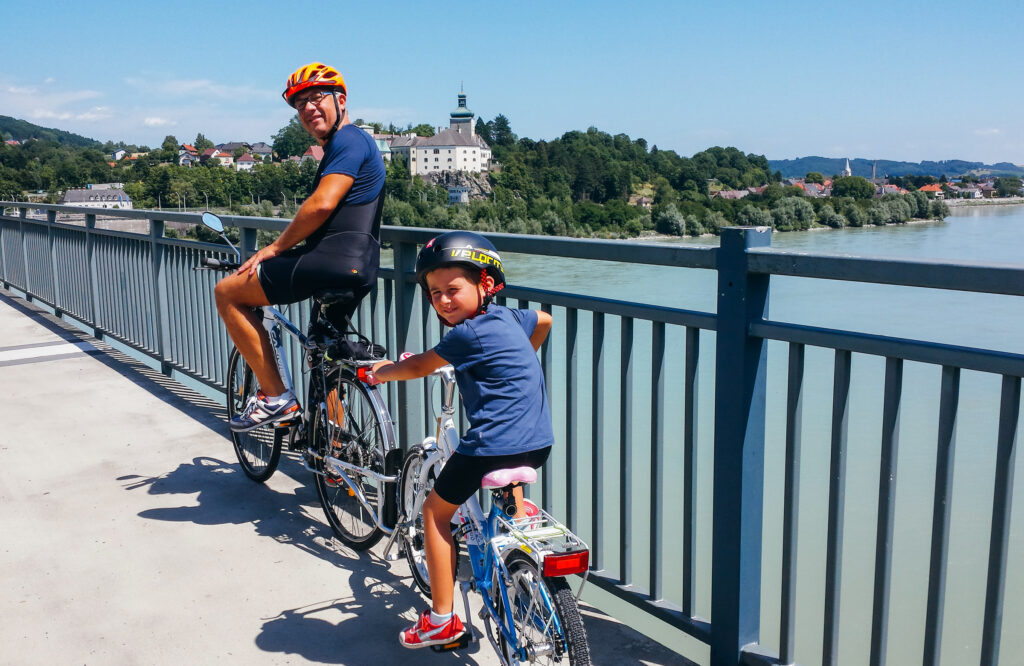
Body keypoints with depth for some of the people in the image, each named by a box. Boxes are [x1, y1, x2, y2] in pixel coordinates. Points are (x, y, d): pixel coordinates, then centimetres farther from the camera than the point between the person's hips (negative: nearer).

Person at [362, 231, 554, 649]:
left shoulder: (469, 333, -11)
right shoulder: (508, 317, 13)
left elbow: (420, 367, 0)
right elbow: (543, 320, 34)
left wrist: (381, 372, 18)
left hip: (494, 445, -8)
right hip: (539, 442, 8)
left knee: (436, 511, 10)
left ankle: (441, 620, 12)